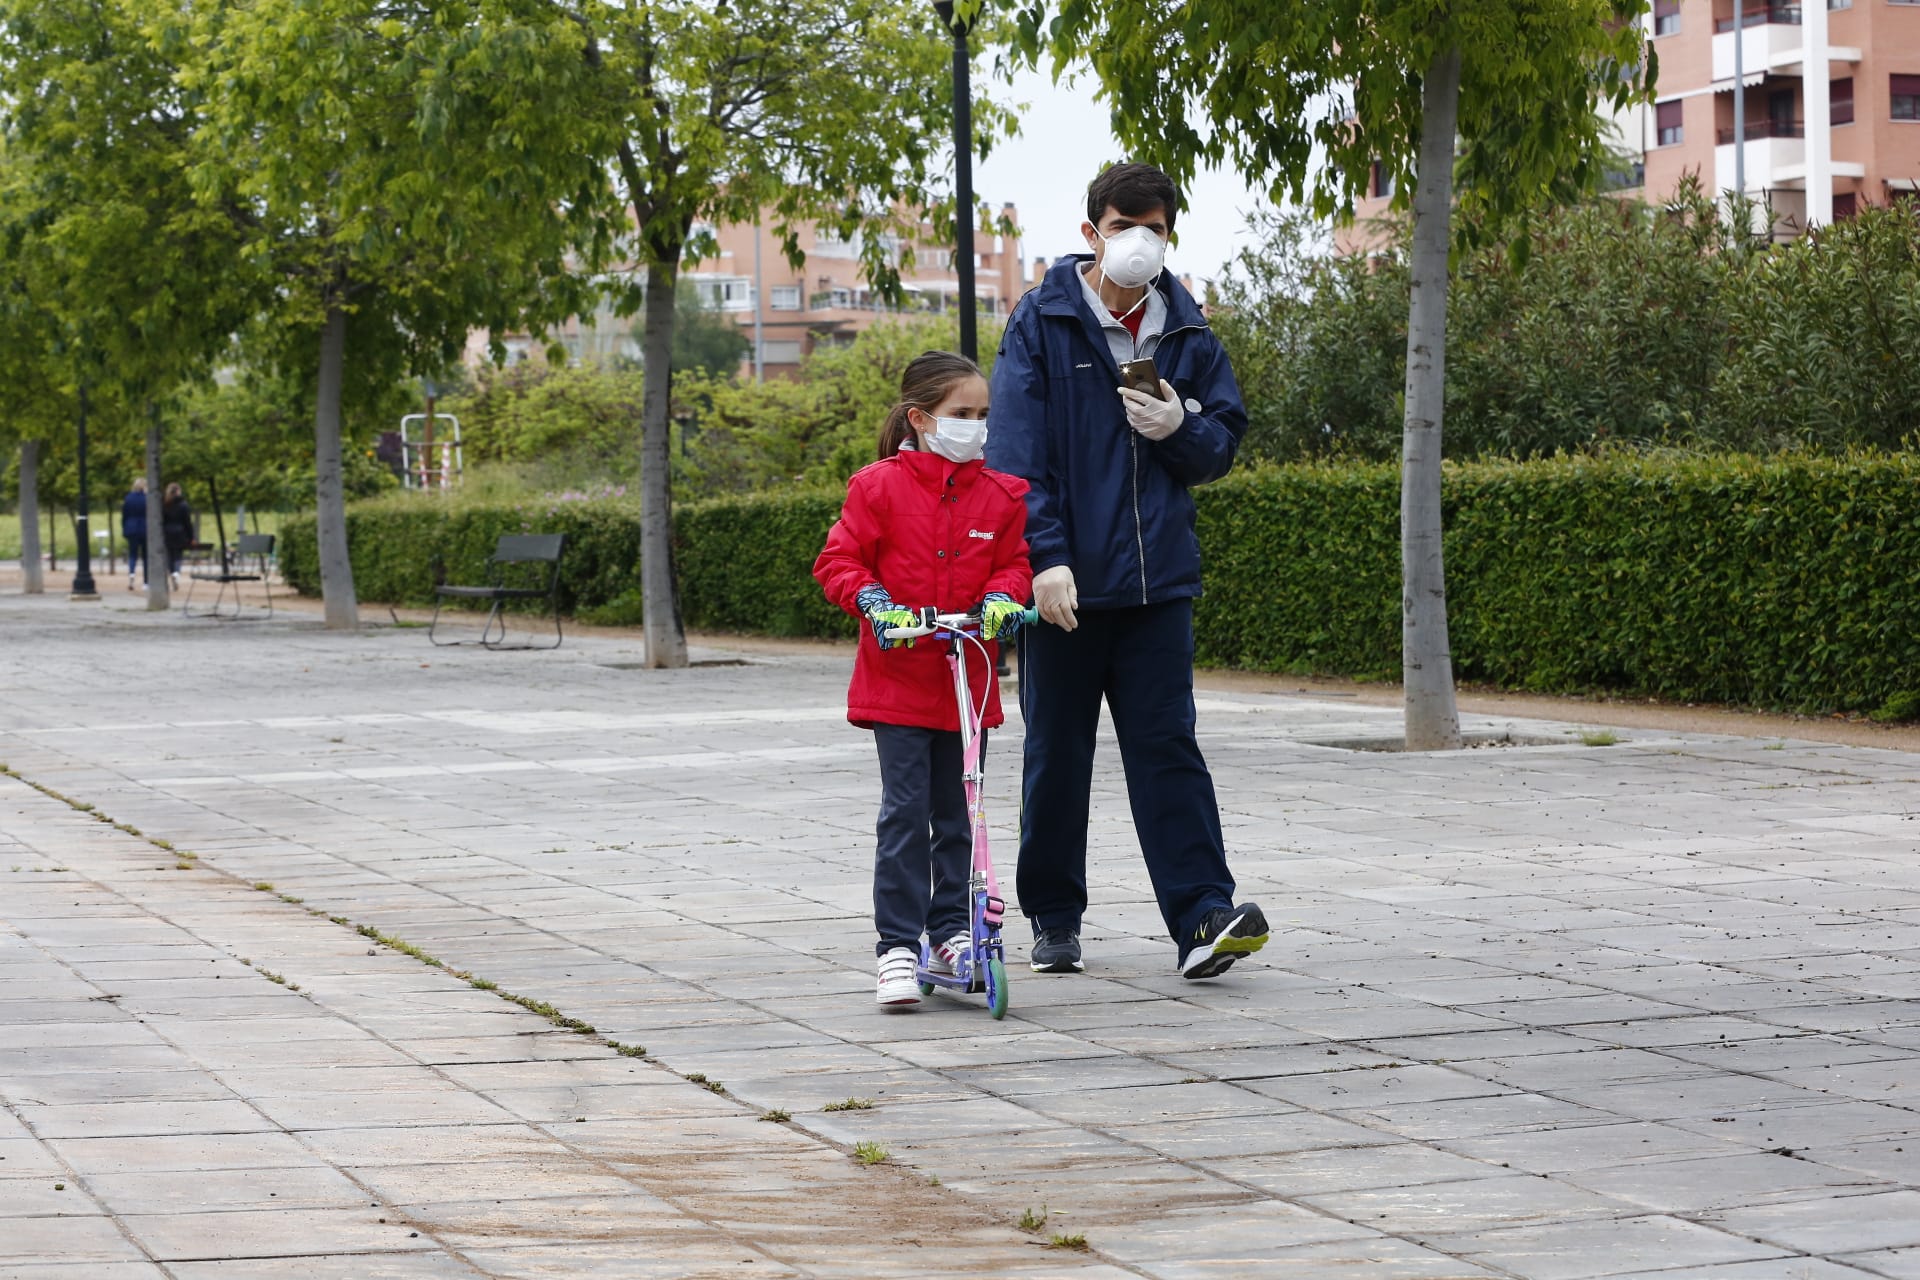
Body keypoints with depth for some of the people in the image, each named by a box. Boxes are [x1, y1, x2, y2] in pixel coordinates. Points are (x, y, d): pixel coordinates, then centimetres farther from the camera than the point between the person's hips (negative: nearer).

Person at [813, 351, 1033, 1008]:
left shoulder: (1000, 495, 4)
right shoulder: (880, 485, -5)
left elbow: (1014, 561, 9)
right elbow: (838, 559, -2)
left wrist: (1001, 597, -12)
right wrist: (873, 601, -19)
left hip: (968, 677, 3)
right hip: (897, 676, -3)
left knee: (957, 812, 10)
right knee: (905, 811, -8)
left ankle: (952, 929, 23)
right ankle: (897, 945, -4)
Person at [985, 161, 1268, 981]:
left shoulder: (1185, 332, 9)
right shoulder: (1042, 323, -2)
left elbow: (1222, 446, 15)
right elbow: (1017, 452, -8)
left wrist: (1180, 427, -8)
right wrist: (1045, 557, -17)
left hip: (1157, 576, 2)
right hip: (1064, 580, -2)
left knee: (1167, 744, -5)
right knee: (1058, 753, 6)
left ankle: (1203, 919, -11)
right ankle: (1055, 919, 18)